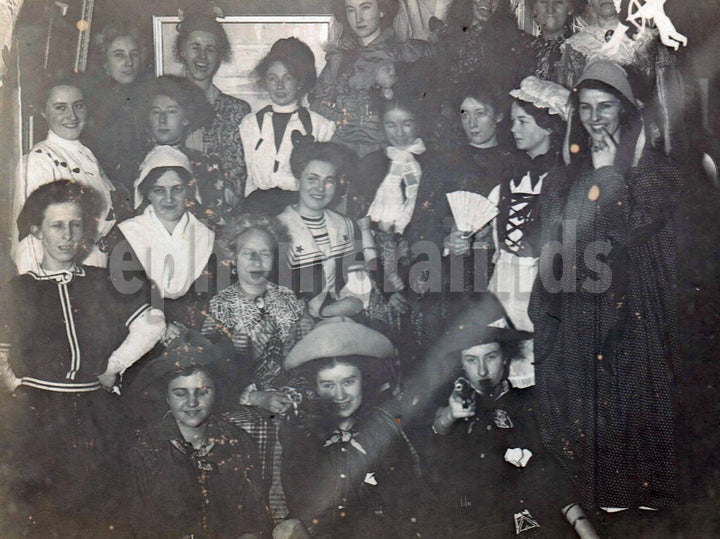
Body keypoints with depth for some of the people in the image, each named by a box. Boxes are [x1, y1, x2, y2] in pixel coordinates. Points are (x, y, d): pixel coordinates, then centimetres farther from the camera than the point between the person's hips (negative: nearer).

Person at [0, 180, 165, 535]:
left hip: (96, 412, 1)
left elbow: (151, 325, 1)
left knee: (98, 511, 2)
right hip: (38, 412, 0)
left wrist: (113, 368, 1)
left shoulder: (103, 284, 9)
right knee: (41, 516, 1)